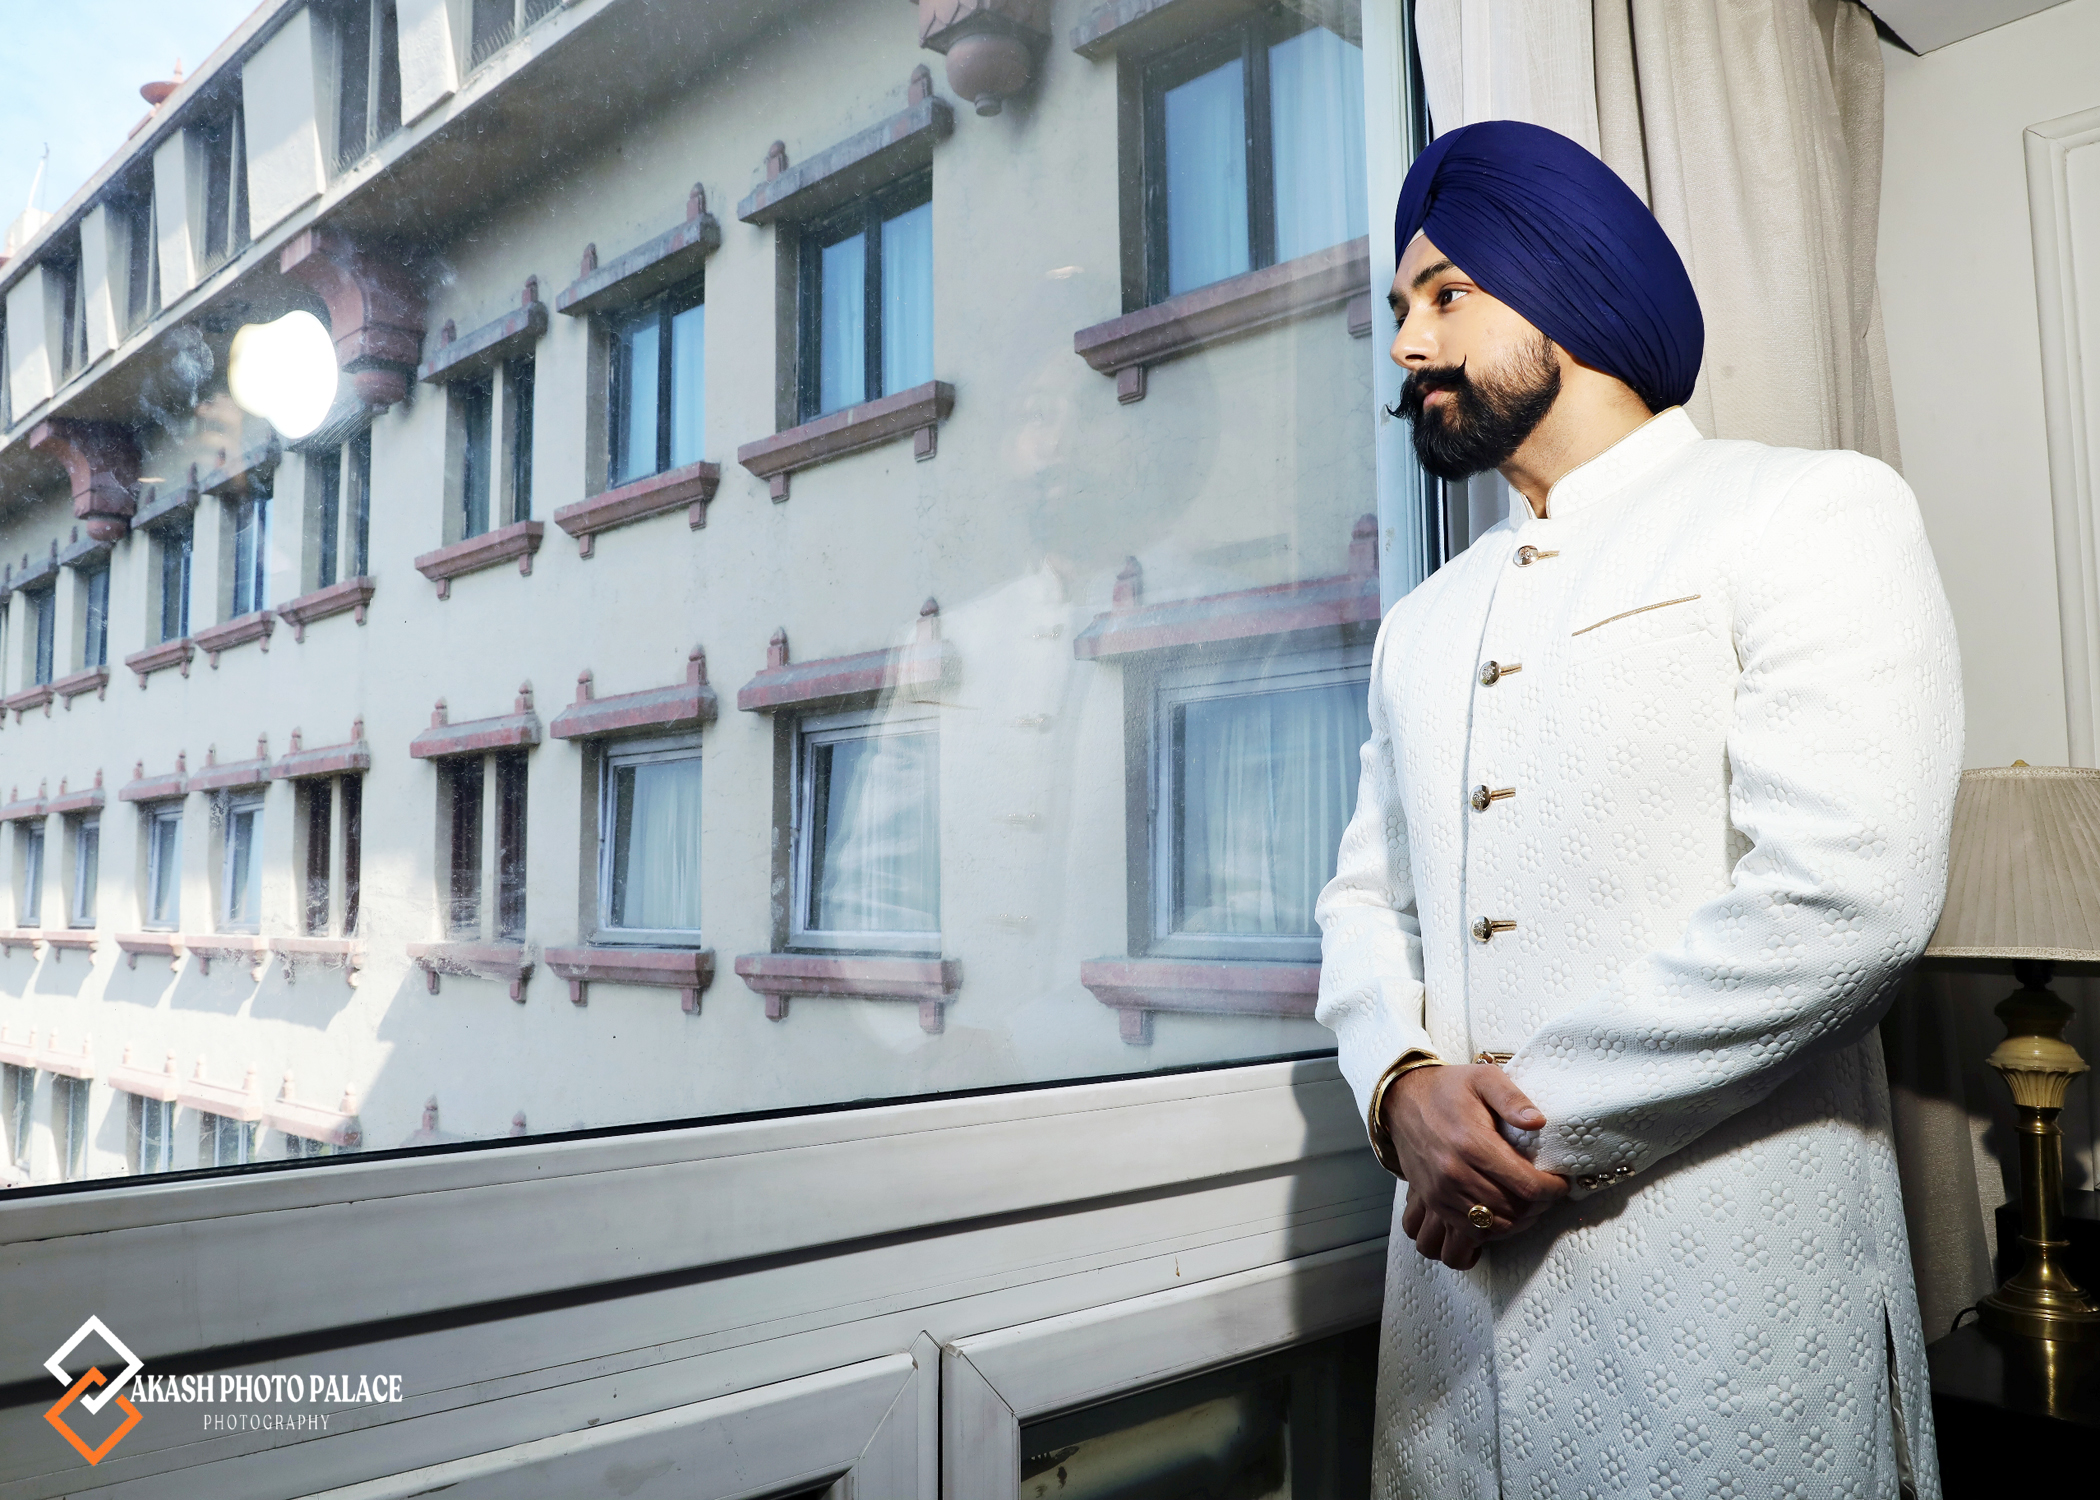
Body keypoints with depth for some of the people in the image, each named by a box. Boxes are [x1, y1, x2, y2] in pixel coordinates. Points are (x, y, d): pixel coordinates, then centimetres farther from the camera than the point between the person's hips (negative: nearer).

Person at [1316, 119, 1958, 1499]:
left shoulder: (1814, 514, -4)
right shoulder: (1424, 625, 16)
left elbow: (1848, 895, -16)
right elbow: (1368, 895, 12)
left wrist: (1543, 1120, -14)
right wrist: (1402, 1081, -9)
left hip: (1723, 1297, -5)